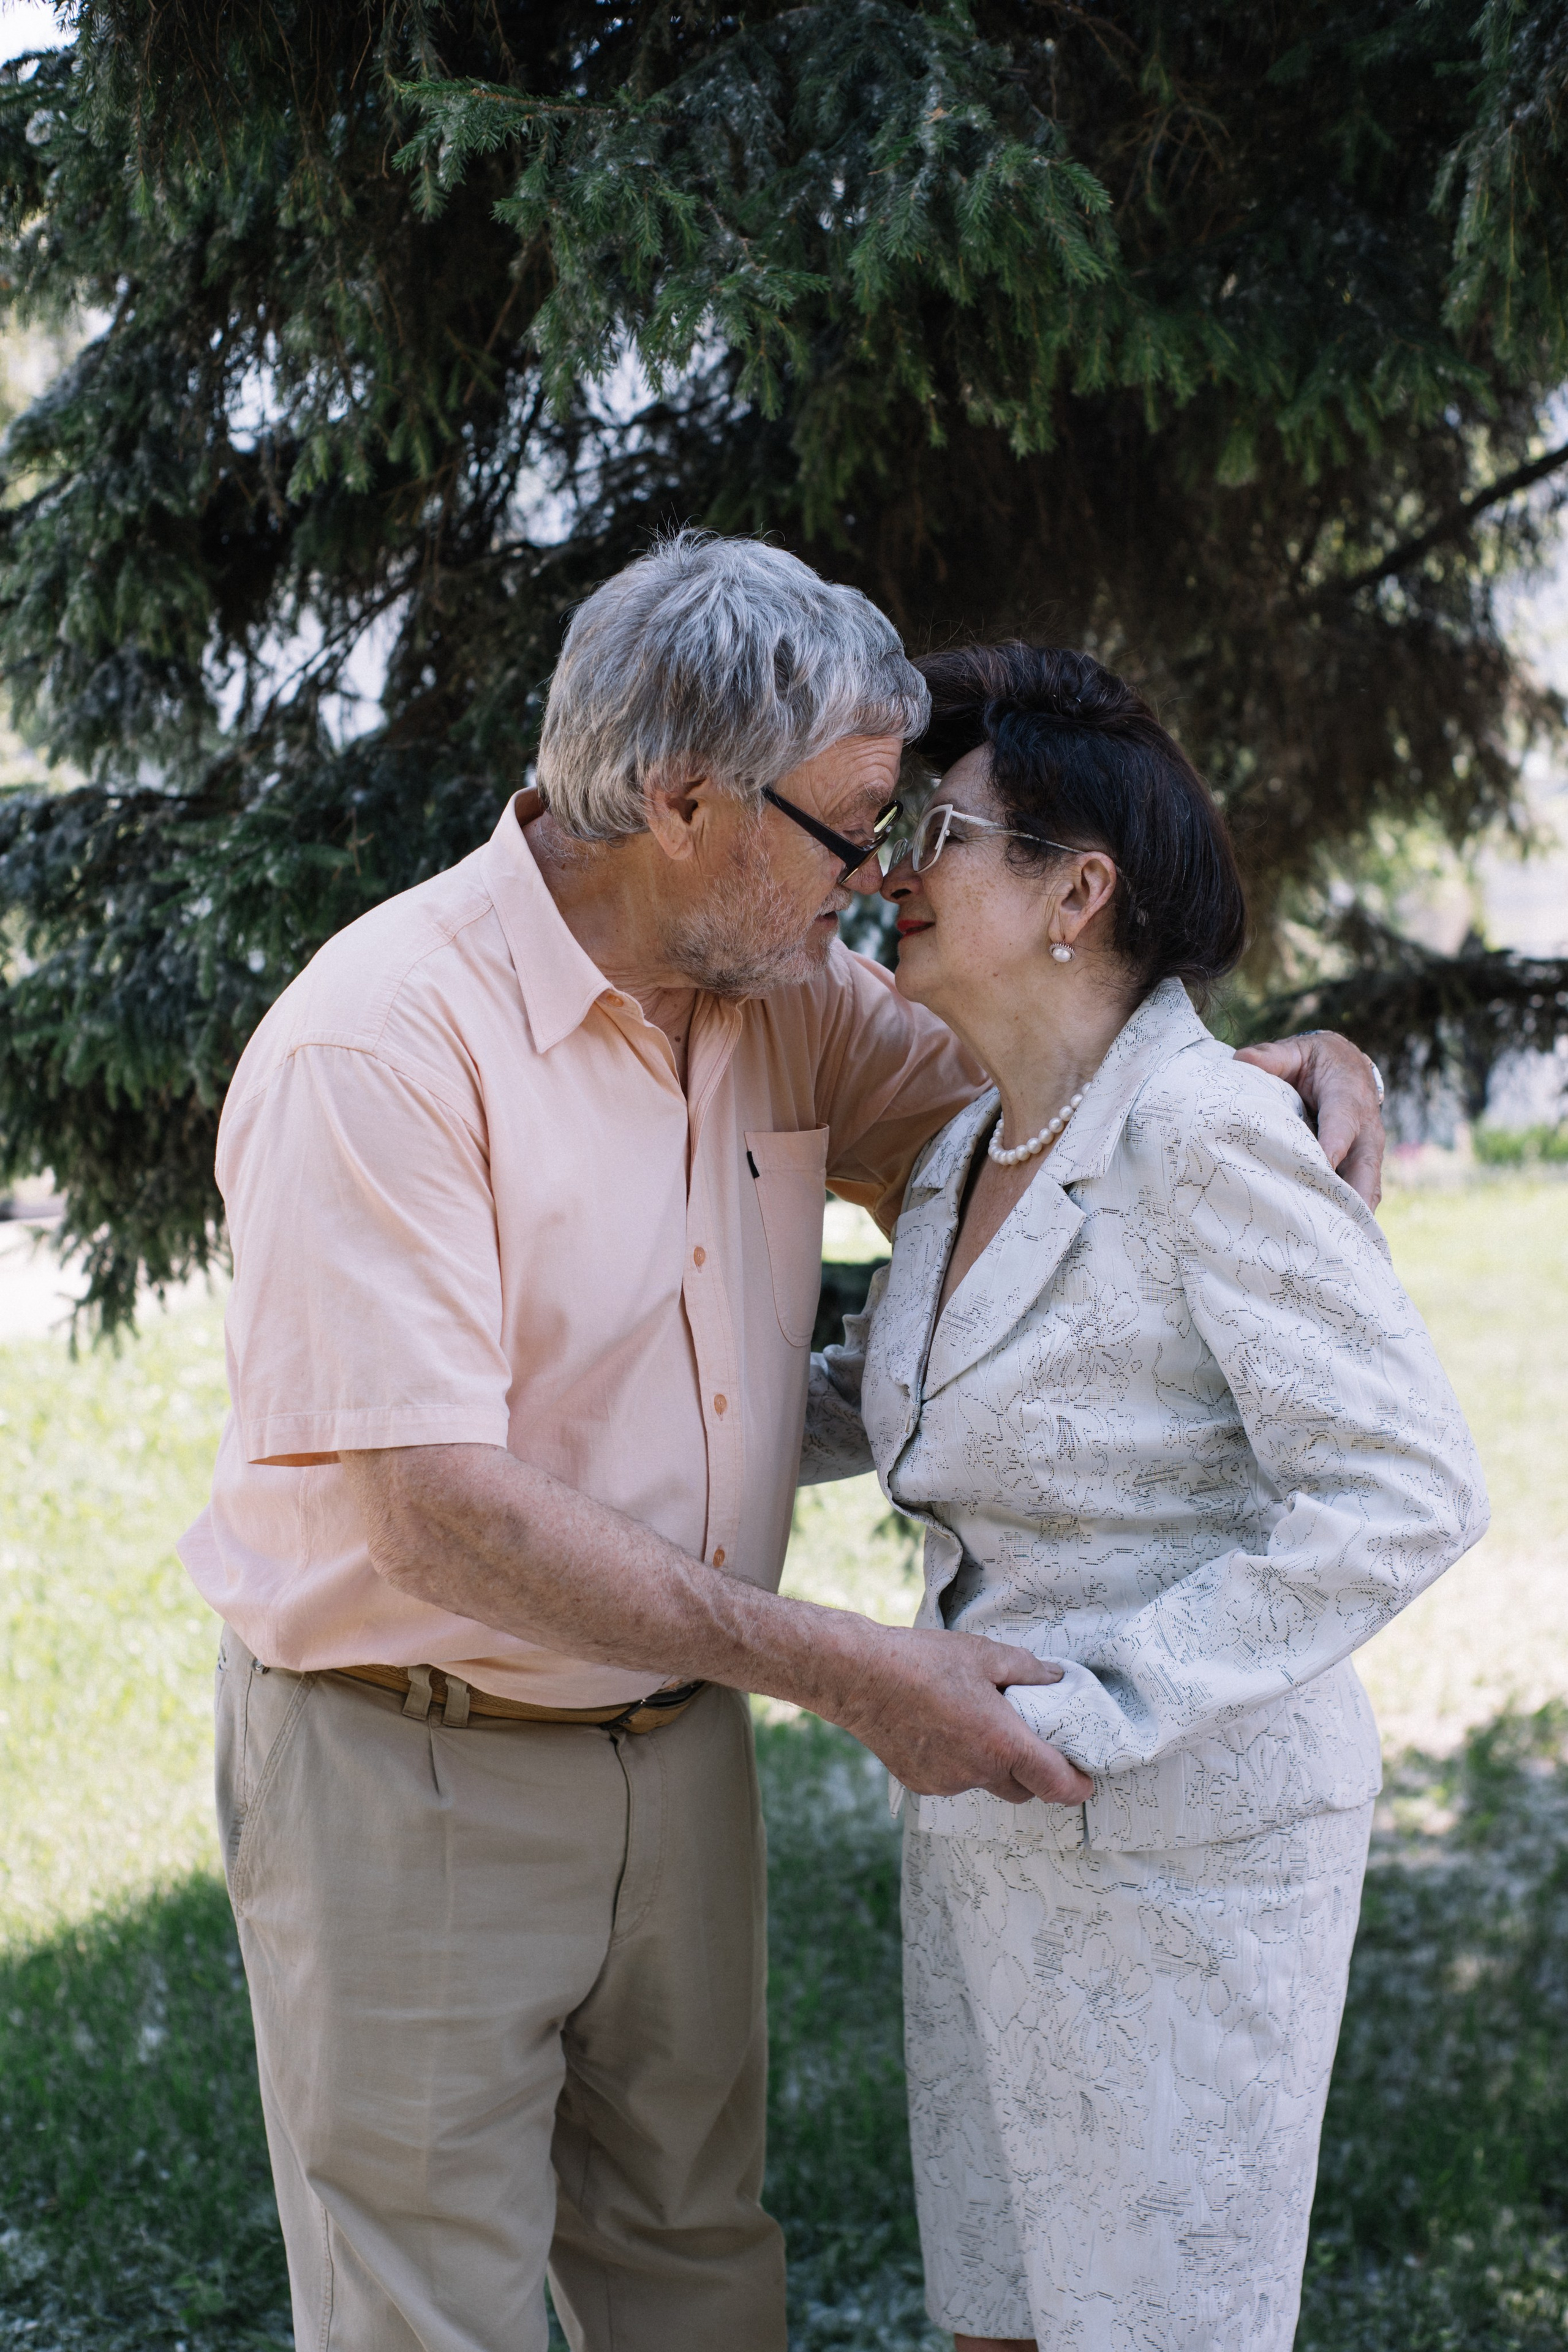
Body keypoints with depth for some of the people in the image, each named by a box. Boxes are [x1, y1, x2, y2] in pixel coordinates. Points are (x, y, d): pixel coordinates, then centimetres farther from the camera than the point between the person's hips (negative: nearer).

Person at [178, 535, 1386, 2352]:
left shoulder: (785, 997, 1)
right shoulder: (380, 1042, -23)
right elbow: (437, 1509, -27)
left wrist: (1283, 1071, -4)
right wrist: (842, 1672, -27)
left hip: (680, 1753, 7)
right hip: (413, 1777, -7)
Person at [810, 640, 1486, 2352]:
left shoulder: (1206, 1136, -20)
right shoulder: (972, 1150, 5)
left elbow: (1405, 1495, -24)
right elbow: (888, 1402, 23)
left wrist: (1093, 1709, -26)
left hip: (1183, 1842, -8)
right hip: (991, 1833, 8)